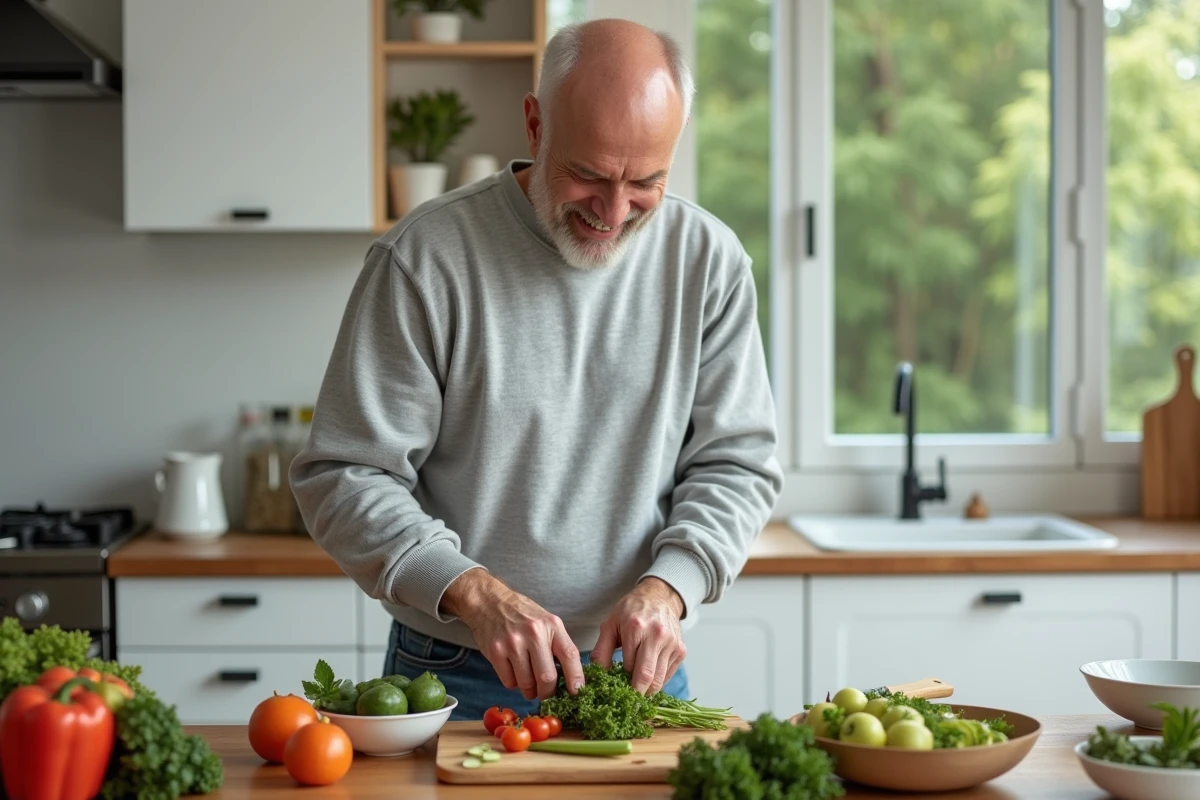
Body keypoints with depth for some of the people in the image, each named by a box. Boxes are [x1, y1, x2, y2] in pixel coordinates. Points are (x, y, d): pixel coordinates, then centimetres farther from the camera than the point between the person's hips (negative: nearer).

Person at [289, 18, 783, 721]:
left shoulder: (710, 260, 1)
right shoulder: (426, 259, -9)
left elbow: (737, 463, 3)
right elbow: (343, 478, -8)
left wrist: (666, 587, -15)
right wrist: (475, 593, -21)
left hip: (641, 673, 2)